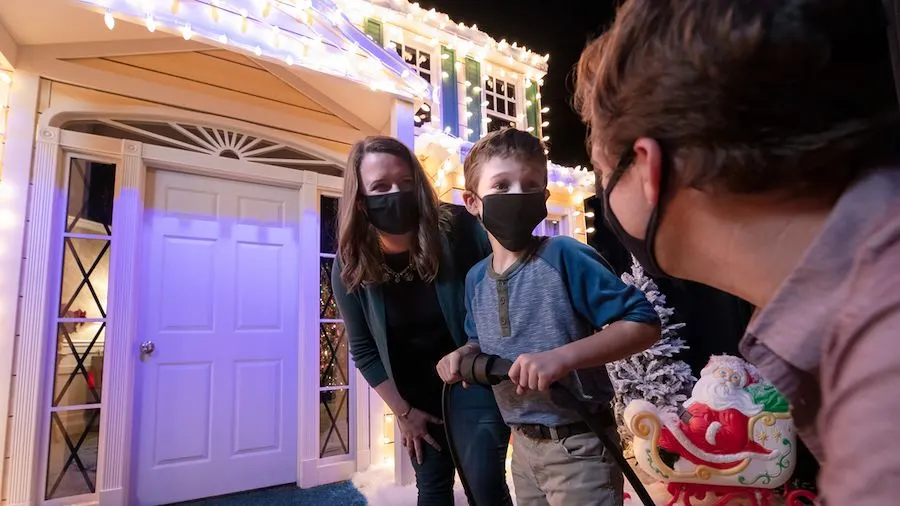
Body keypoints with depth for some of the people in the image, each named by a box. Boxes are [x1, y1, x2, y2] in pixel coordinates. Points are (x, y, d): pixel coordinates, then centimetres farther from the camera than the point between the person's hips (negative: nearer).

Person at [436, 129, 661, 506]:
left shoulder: (564, 256, -18)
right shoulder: (475, 278, 1)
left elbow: (644, 324, -20)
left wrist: (563, 356, -29)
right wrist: (463, 355, -5)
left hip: (578, 444, -6)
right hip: (523, 445, 7)